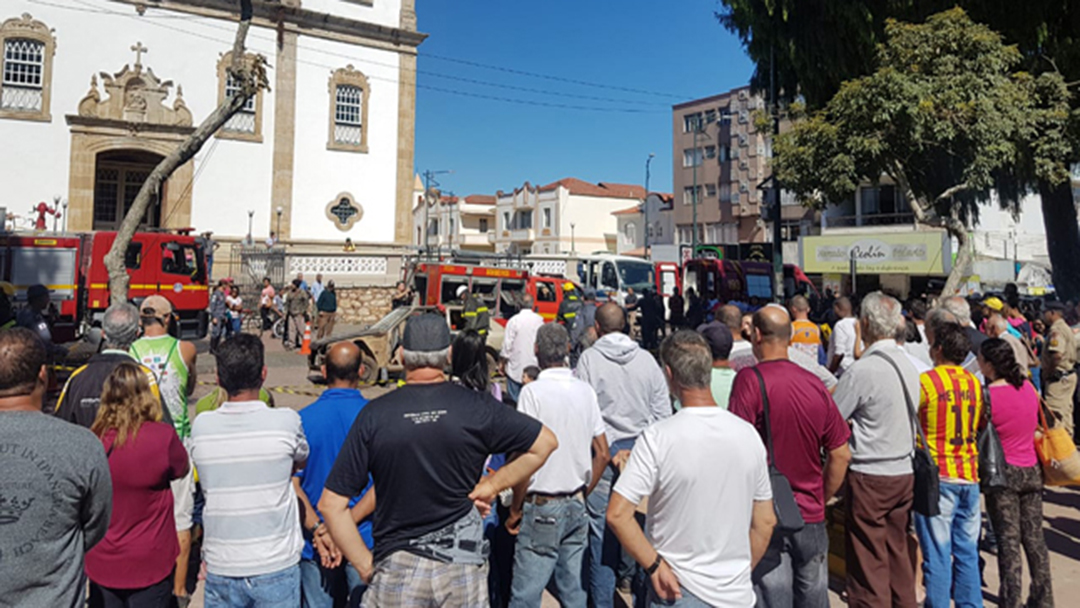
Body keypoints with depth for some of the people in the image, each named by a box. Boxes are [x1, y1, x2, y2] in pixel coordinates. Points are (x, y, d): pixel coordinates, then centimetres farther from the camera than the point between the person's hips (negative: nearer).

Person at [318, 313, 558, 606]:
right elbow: (546, 442, -1)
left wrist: (366, 566, 1)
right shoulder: (476, 407, -9)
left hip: (396, 573, 0)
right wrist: (493, 485, 2)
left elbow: (330, 504, -7)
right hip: (463, 570, 1)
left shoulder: (374, 415, -8)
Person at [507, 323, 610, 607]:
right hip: (577, 507, 6)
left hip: (542, 508, -5)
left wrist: (515, 510, -4)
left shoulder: (533, 392, -14)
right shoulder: (586, 391, 2)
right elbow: (603, 454, 7)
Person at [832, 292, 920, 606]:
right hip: (906, 472, 7)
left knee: (868, 563, 4)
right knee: (898, 552, 19)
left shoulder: (861, 371, -19)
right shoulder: (909, 365, 5)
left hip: (870, 476, -7)